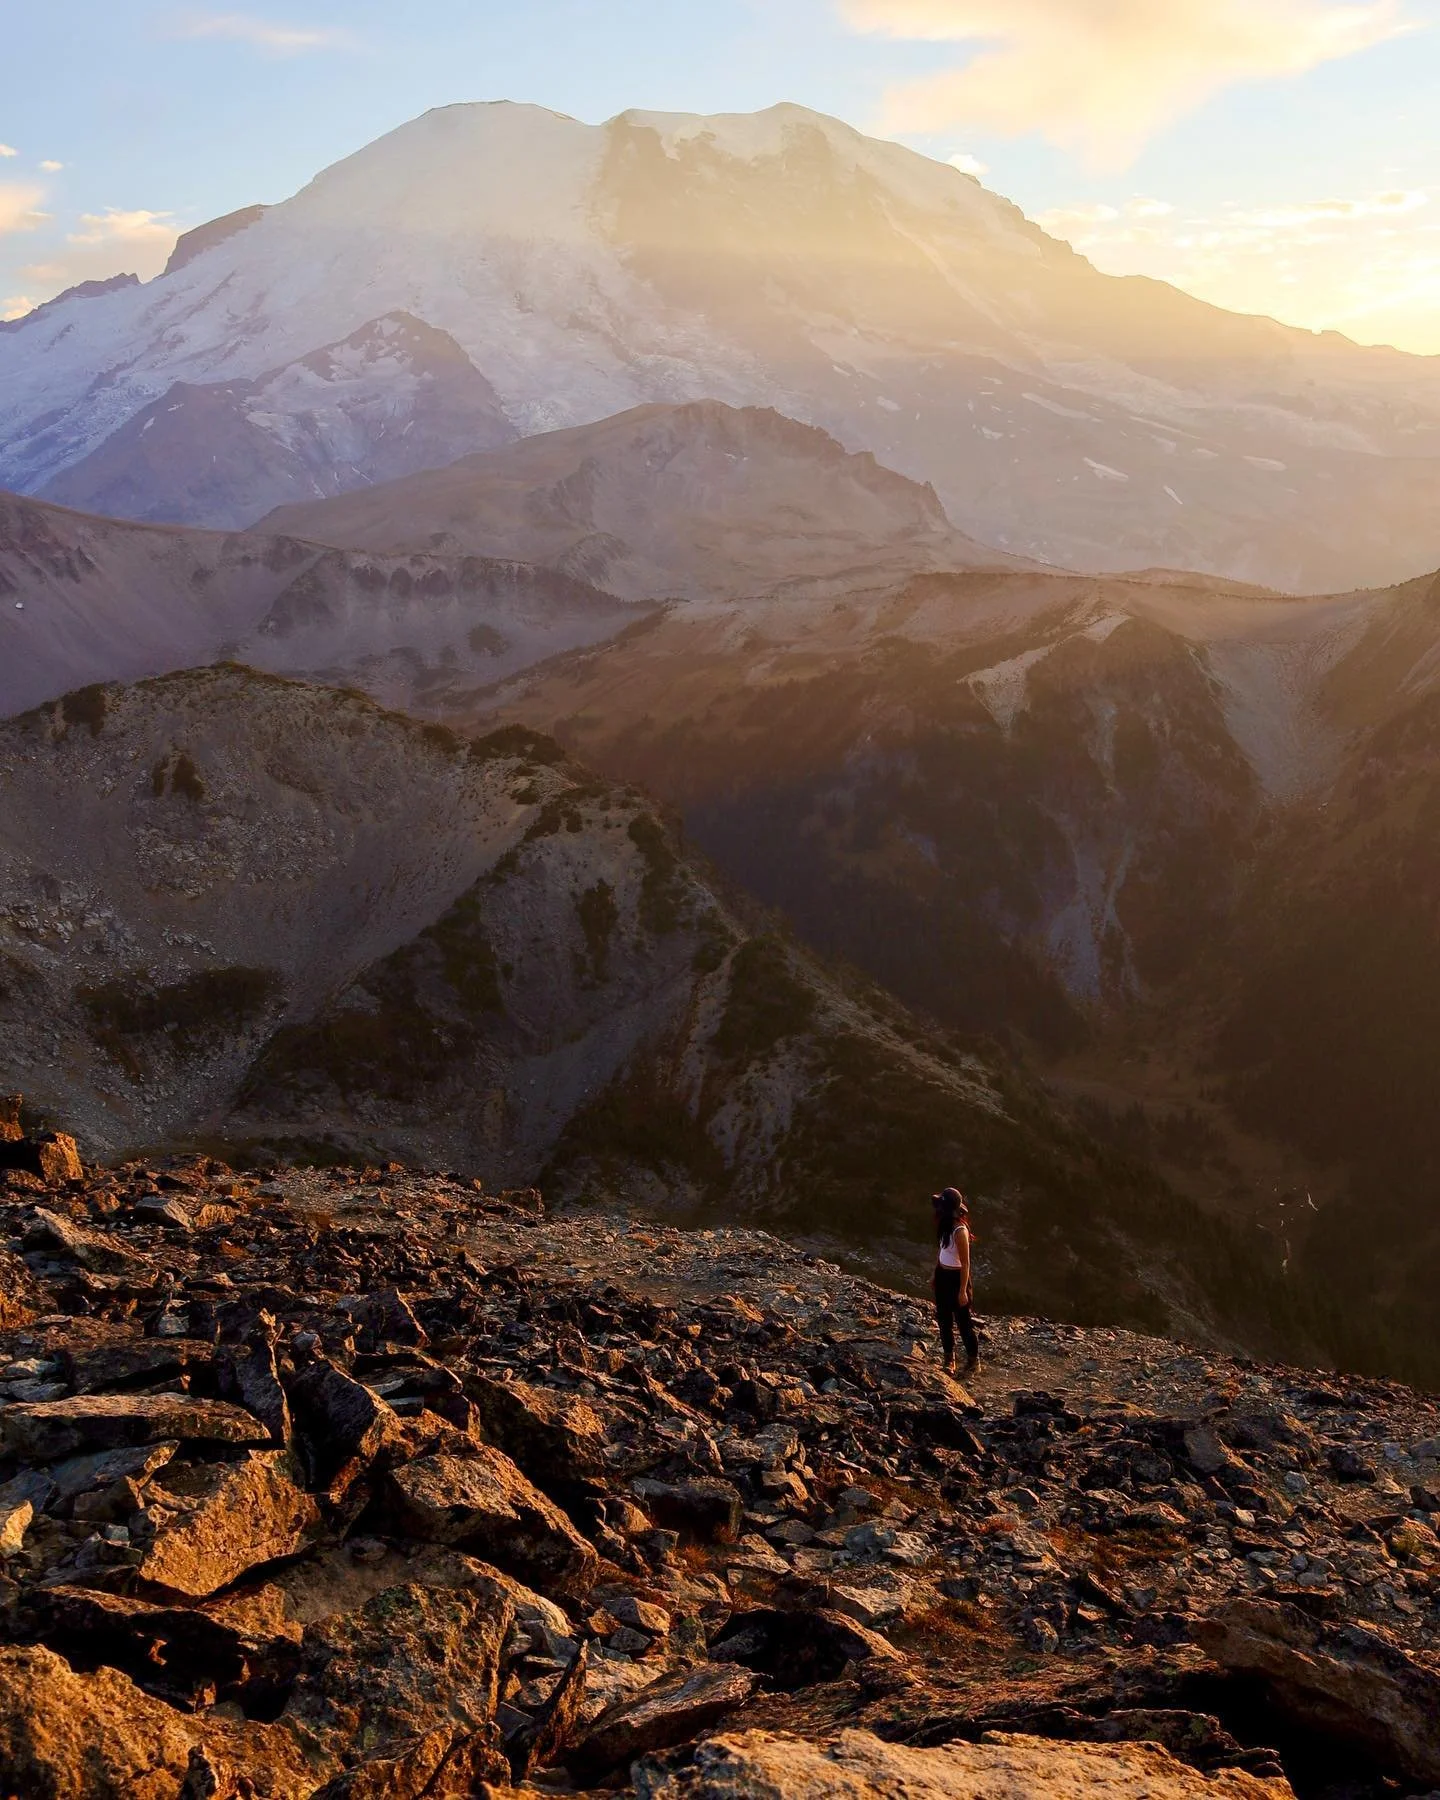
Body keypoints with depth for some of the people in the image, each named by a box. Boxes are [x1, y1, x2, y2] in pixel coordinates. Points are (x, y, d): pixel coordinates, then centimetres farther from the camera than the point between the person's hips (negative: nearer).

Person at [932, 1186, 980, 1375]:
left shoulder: (960, 1231, -27)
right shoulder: (946, 1226, -2)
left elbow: (965, 1263, -22)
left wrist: (963, 1291, -18)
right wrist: (935, 1273, 18)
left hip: (956, 1278, -8)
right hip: (943, 1275, 8)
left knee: (963, 1321, 6)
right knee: (944, 1319, 17)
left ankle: (973, 1361, 22)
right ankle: (949, 1359, 31)